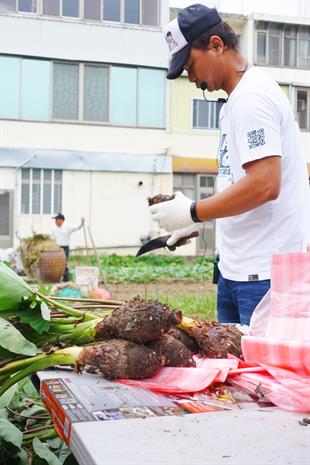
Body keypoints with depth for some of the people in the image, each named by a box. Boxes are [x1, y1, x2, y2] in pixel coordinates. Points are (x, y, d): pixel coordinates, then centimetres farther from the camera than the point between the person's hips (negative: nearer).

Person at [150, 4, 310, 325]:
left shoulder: (251, 98, -14)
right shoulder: (236, 101, 16)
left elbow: (264, 185, -24)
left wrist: (192, 212, -17)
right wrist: (199, 222, 14)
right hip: (237, 269, 10)